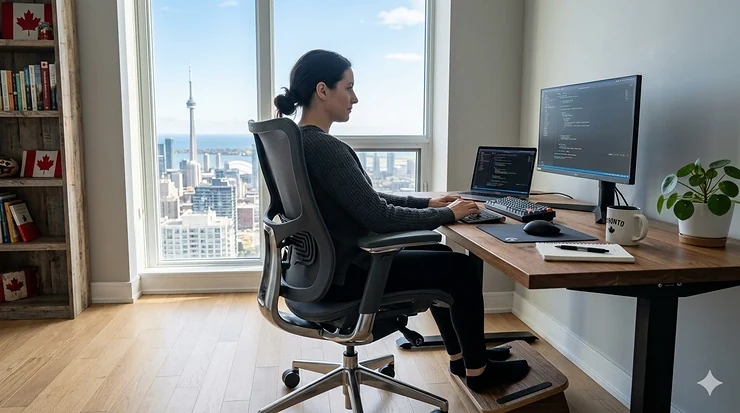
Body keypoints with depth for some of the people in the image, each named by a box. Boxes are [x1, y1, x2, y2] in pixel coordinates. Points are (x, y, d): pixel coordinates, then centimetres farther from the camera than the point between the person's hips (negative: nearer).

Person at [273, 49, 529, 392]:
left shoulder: (299, 140, 7)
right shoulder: (325, 147, -26)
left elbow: (366, 199, 13)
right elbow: (379, 217, -25)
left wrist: (427, 202, 9)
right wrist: (447, 214, -11)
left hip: (326, 263, 10)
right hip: (344, 273, -10)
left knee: (438, 254, 23)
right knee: (462, 267, 2)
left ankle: (460, 355, 35)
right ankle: (477, 370, 21)